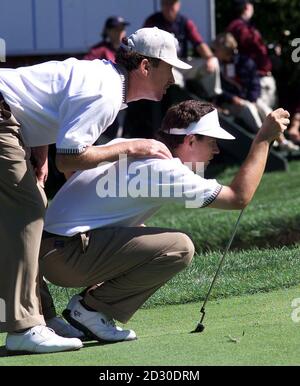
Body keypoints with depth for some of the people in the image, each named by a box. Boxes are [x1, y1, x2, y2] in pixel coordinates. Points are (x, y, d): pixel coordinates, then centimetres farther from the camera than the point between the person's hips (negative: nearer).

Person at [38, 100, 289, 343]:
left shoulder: (126, 146, 14)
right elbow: (239, 197, -11)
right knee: (180, 248, -17)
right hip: (65, 256, -10)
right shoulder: (165, 169, -13)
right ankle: (91, 308, -6)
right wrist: (264, 139, -5)